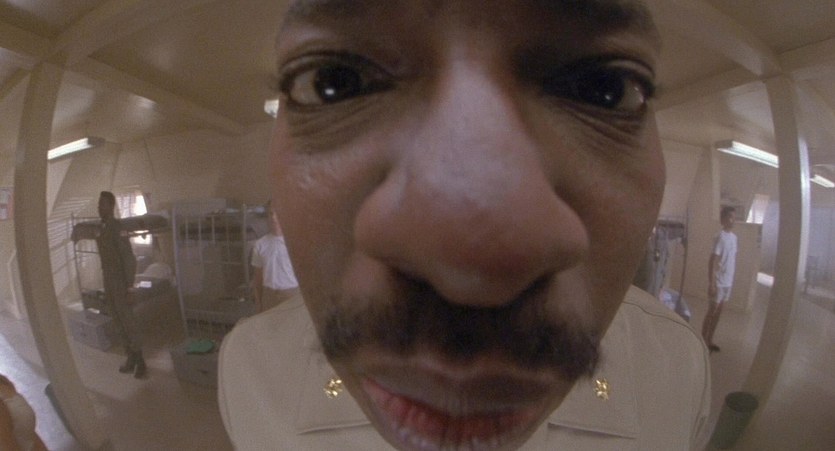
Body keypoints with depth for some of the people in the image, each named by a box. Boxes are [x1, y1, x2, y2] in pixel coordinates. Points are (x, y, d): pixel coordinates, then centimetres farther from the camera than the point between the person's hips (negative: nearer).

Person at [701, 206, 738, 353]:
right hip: (718, 282, -8)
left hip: (728, 282, 8)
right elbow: (712, 261, -19)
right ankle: (703, 341, 11)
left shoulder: (734, 237, 9)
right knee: (711, 312, 0)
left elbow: (733, 258, 17)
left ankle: (709, 340, 25)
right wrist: (711, 283, -21)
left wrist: (732, 278, 16)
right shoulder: (720, 237, -16)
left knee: (718, 312, 14)